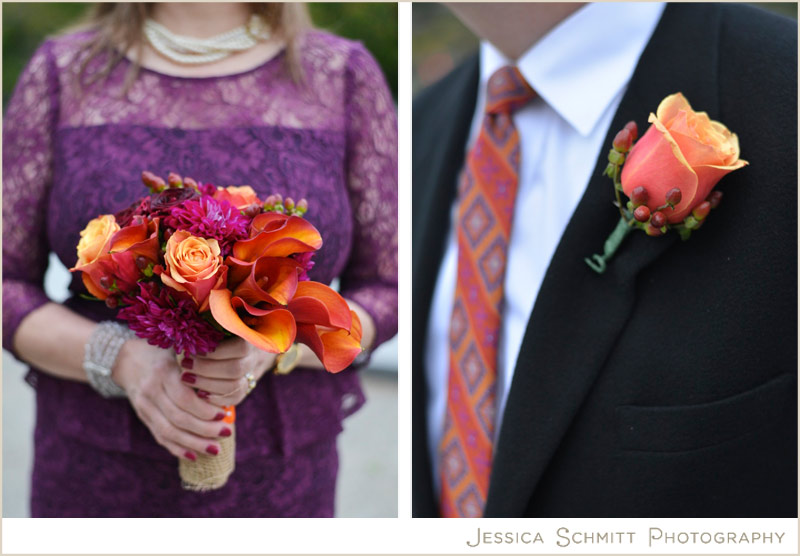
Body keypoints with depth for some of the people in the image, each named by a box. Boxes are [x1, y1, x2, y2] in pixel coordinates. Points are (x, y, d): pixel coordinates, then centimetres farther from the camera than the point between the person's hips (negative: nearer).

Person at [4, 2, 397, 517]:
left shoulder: (344, 75, -3)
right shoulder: (64, 73, -2)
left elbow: (389, 294, 0)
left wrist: (273, 345, -20)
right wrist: (126, 362, -19)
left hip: (275, 482, 0)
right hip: (101, 472, 1)